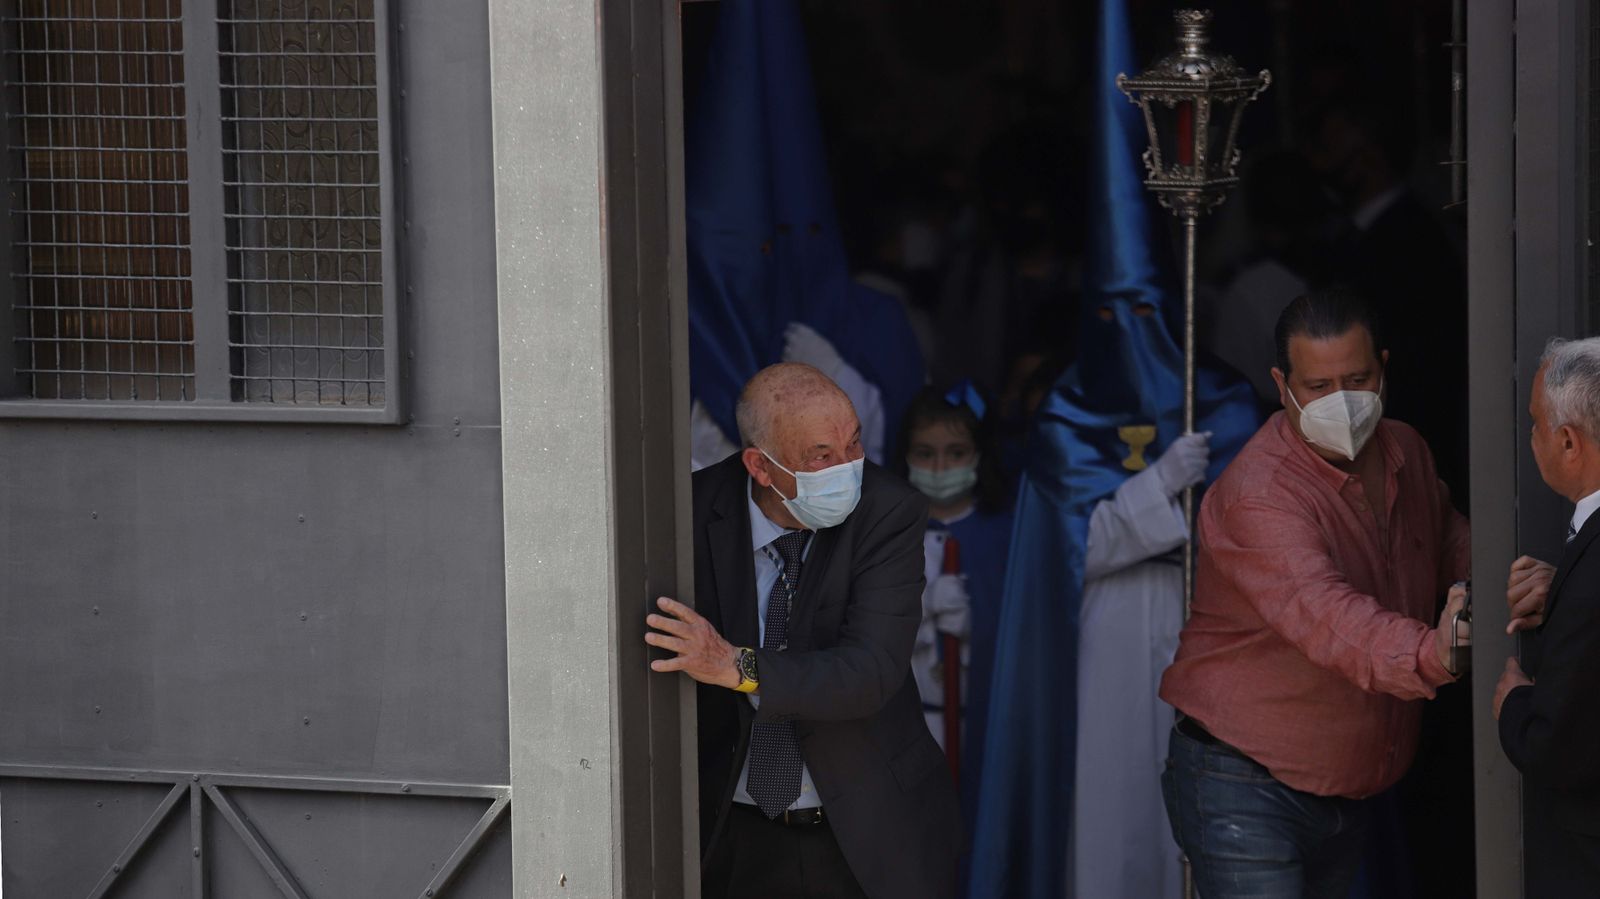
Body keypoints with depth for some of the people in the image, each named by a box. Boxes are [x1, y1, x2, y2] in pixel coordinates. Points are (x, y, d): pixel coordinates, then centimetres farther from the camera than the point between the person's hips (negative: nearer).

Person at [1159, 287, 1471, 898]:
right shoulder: (1260, 493, -24)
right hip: (1246, 790, -8)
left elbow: (1451, 543, 21)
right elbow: (1322, 614, -40)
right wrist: (1427, 655, -58)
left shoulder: (1406, 452, 4)